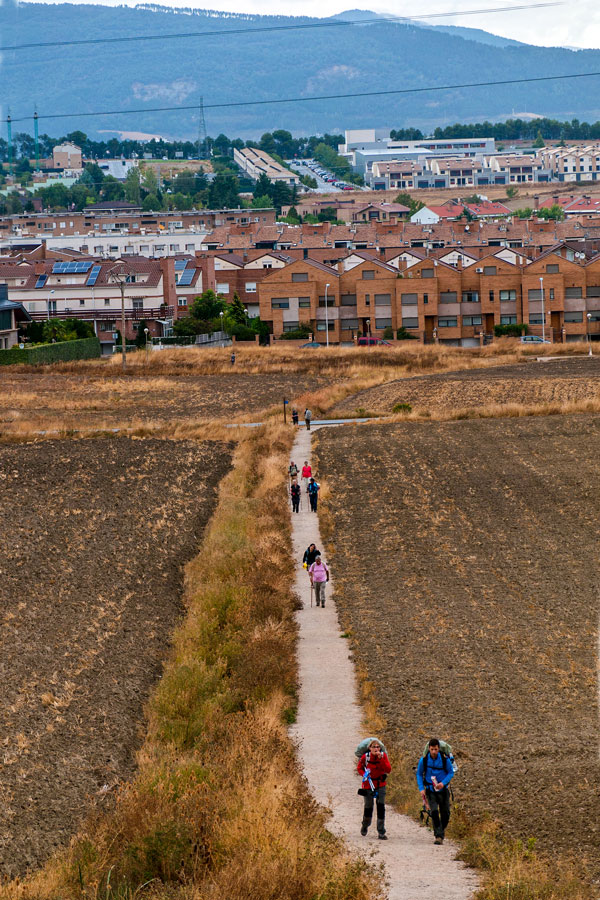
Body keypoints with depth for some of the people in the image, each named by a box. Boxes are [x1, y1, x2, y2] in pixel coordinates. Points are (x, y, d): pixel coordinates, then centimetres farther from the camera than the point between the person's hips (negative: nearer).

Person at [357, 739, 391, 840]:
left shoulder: (383, 755, -11)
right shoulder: (365, 757, -13)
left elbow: (388, 770, -20)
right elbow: (359, 768, 5)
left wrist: (381, 759, -30)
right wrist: (364, 774, -16)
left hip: (380, 785, 0)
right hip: (368, 785, 0)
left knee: (381, 807, -8)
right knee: (368, 807, 8)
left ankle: (381, 832, -3)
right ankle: (365, 826, 39)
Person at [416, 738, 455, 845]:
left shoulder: (445, 760, -10)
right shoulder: (423, 760, -8)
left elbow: (451, 773, 1)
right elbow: (419, 774, 6)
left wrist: (443, 783, -15)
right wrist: (421, 788, -5)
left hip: (443, 790, 1)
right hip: (430, 790, -1)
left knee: (445, 814, 4)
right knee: (434, 812, -17)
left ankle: (441, 832, 27)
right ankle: (438, 836, -14)